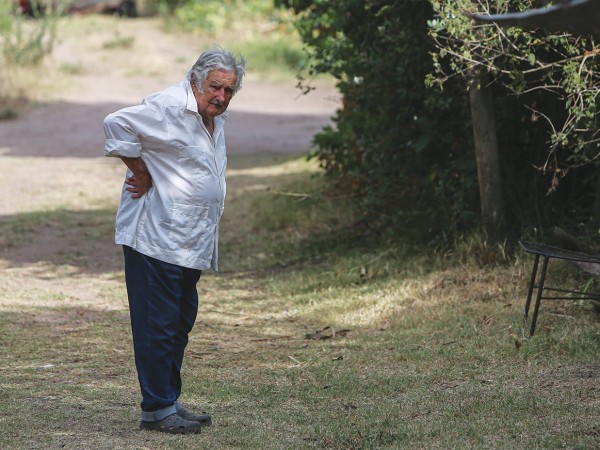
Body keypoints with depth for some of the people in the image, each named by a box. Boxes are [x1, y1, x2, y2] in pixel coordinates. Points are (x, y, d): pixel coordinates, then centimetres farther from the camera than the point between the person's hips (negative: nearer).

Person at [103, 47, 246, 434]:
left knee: (180, 325, 15)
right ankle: (157, 410, -2)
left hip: (191, 246, 10)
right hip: (157, 240, -10)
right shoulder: (170, 108, -14)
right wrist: (142, 175, -17)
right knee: (158, 326, -7)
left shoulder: (215, 119, 16)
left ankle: (170, 403, 23)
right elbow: (118, 124, -24)